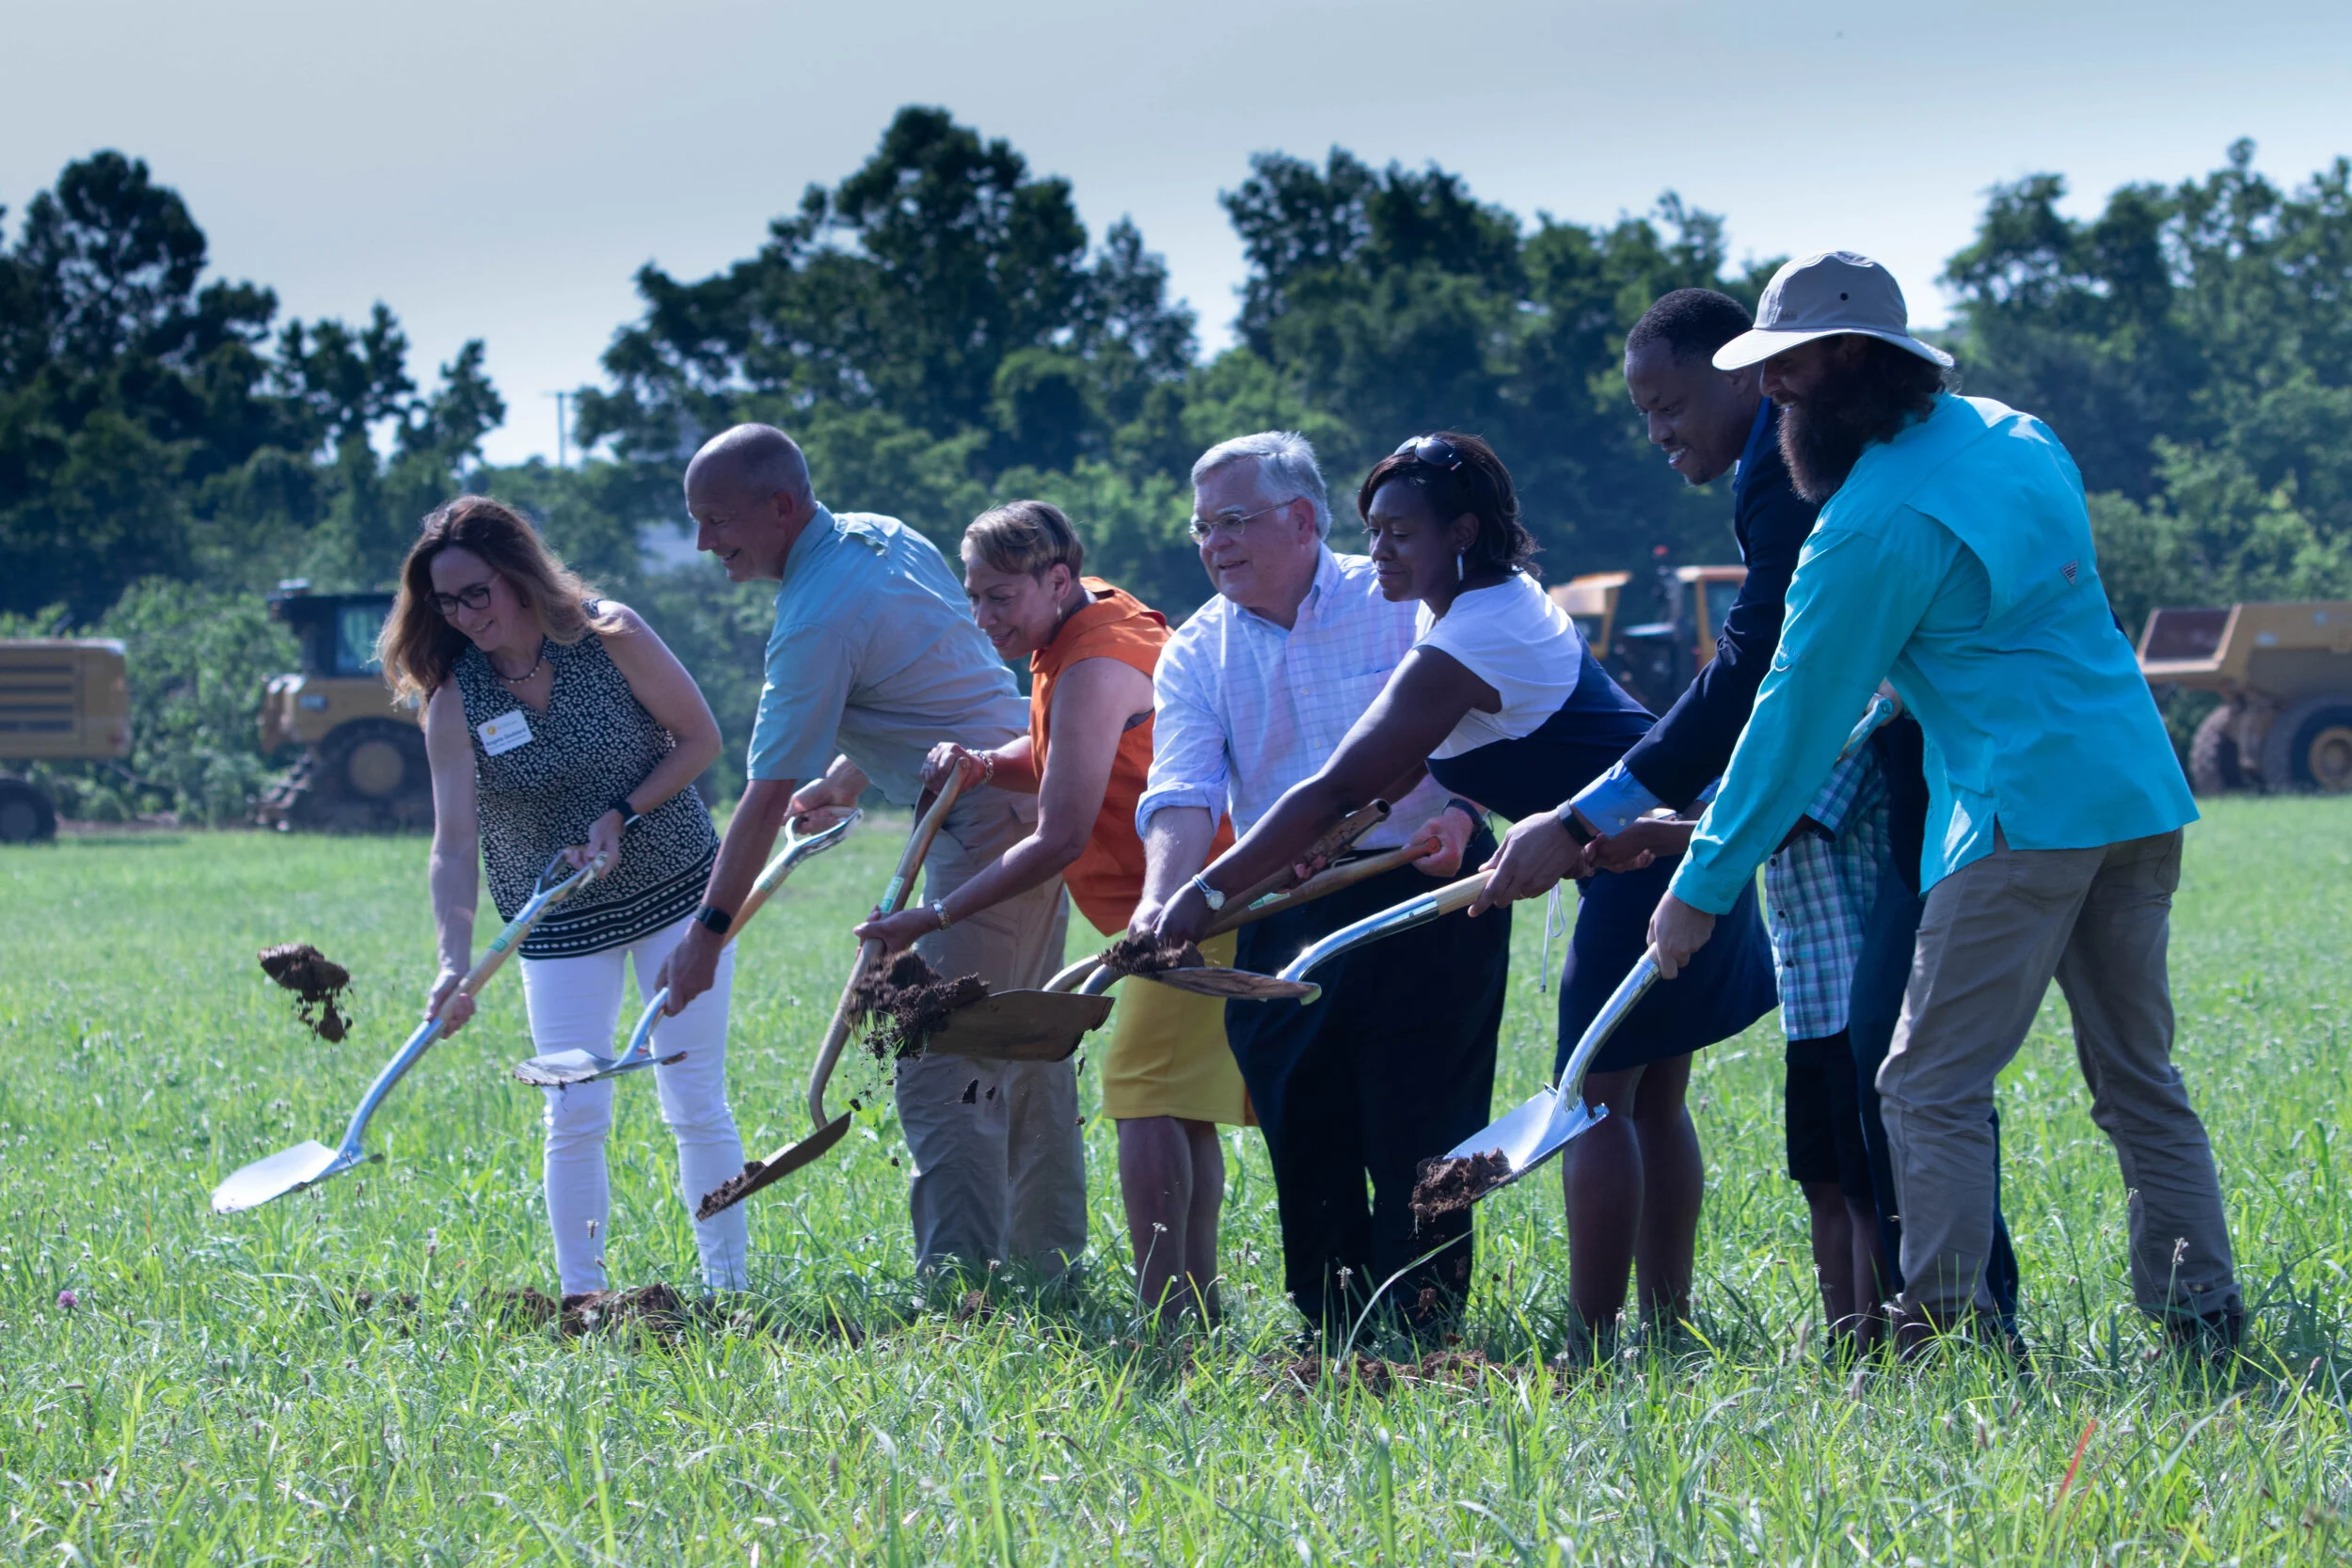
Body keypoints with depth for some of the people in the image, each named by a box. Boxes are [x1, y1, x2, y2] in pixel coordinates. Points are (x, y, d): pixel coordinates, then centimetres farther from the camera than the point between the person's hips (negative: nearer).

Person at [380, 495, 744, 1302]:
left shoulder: (610, 636, -15)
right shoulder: (456, 700, -13)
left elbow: (700, 736, -5)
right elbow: (454, 846, -17)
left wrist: (622, 816, -18)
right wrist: (455, 962, -30)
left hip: (676, 892, -1)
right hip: (560, 923, 1)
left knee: (697, 1103, 0)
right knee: (576, 1116, -6)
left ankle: (729, 1288, 10)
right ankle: (581, 1298, 2)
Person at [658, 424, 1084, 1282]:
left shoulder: (819, 617, -19)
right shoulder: (882, 535, 9)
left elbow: (768, 794, -16)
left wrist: (710, 927, -10)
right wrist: (849, 777, 23)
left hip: (984, 830, -10)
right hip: (1034, 811, 10)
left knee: (941, 1075, -11)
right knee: (1023, 1056, 16)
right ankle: (1047, 1268, 23)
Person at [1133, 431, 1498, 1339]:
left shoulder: (1401, 604, -1)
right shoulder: (1195, 653, 7)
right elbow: (1183, 792, -6)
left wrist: (1458, 817, -24)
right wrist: (1163, 897, -25)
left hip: (1422, 898, -3)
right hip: (1284, 923, 4)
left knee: (1418, 1129, -6)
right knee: (1304, 1136, 3)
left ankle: (1421, 1340, 0)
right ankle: (1332, 1340, 12)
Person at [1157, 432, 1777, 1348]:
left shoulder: (1464, 646, -20)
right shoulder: (1505, 598, 12)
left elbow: (1335, 792, -22)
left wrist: (1206, 894, -18)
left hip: (1646, 853, -10)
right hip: (1678, 843, 10)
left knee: (1596, 1099, -8)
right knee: (1649, 1098, 13)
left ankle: (1593, 1336, -9)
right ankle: (1668, 1317, 16)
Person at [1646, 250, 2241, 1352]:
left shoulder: (1877, 526, -12)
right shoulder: (2019, 437, 13)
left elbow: (1798, 719, -7)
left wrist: (1703, 886, 0)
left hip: (2025, 815, -8)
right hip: (2142, 797, 8)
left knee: (1935, 1092, -4)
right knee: (2139, 1082, 13)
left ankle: (1935, 1337, -8)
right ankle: (2204, 1320, 11)